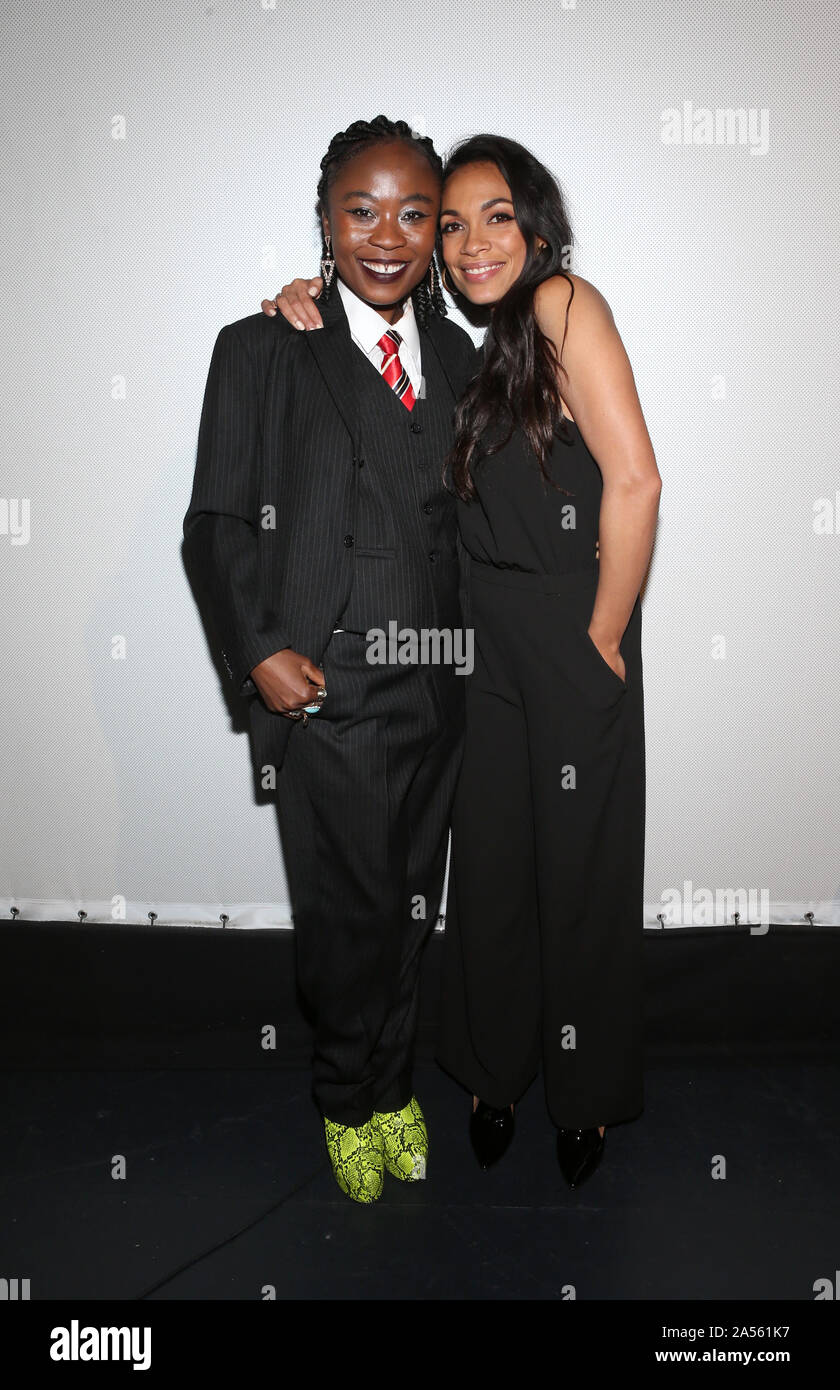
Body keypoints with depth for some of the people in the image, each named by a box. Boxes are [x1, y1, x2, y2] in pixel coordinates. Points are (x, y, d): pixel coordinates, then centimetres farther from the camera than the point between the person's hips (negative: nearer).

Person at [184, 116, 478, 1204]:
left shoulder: (458, 356, 12)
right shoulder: (260, 351, -2)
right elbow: (217, 525, -2)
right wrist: (257, 651, -14)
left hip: (438, 693, 5)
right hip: (326, 694, -4)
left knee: (412, 910, 15)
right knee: (348, 916, 6)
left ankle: (392, 1084, 38)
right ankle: (349, 1100, 33)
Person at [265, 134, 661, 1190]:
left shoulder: (565, 303, -10)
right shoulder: (477, 342, 11)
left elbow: (634, 480, -18)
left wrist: (602, 638, -13)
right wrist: (307, 309, 3)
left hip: (574, 640, -6)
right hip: (488, 641, 6)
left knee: (579, 869, 7)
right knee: (489, 864, 13)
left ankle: (587, 1094, 30)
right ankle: (497, 1072, 35)